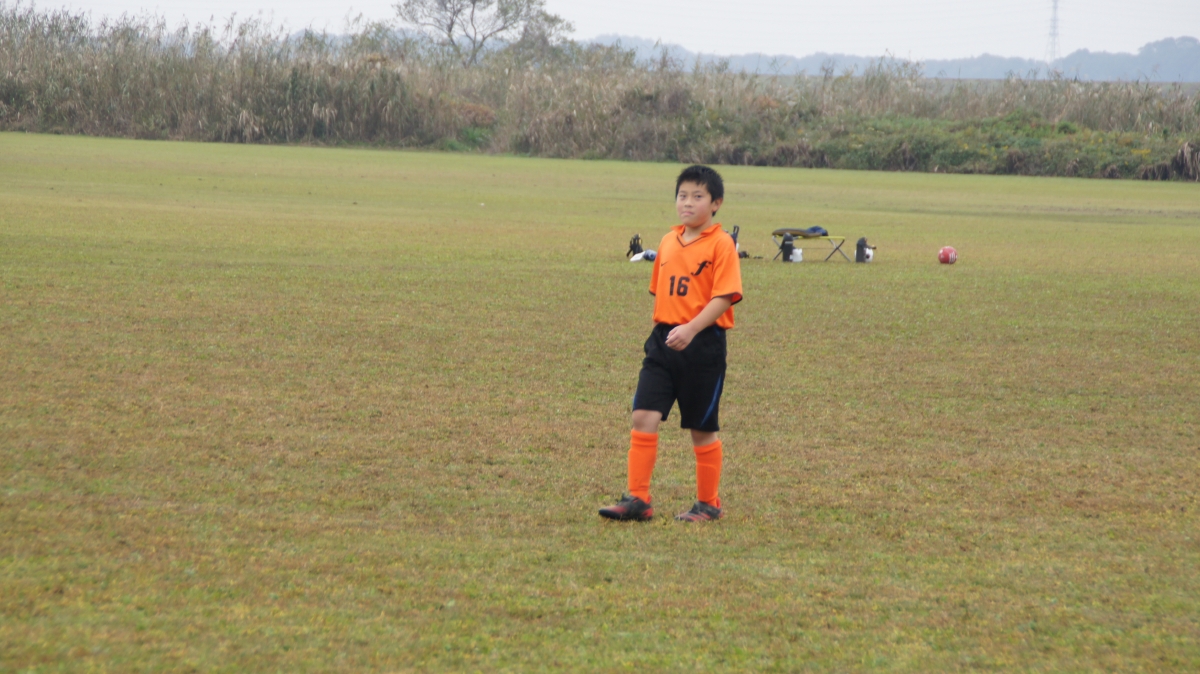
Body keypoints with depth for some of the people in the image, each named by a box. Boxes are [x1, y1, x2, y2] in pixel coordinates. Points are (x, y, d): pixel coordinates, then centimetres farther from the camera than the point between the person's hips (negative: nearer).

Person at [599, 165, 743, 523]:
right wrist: (660, 329, 14)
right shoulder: (668, 242, 11)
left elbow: (723, 297, -17)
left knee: (702, 428, 6)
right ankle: (638, 499, -3)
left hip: (703, 343, -5)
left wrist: (691, 329, -27)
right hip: (663, 340, 5)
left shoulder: (721, 244, -9)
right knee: (643, 416, -6)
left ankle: (708, 504, 20)